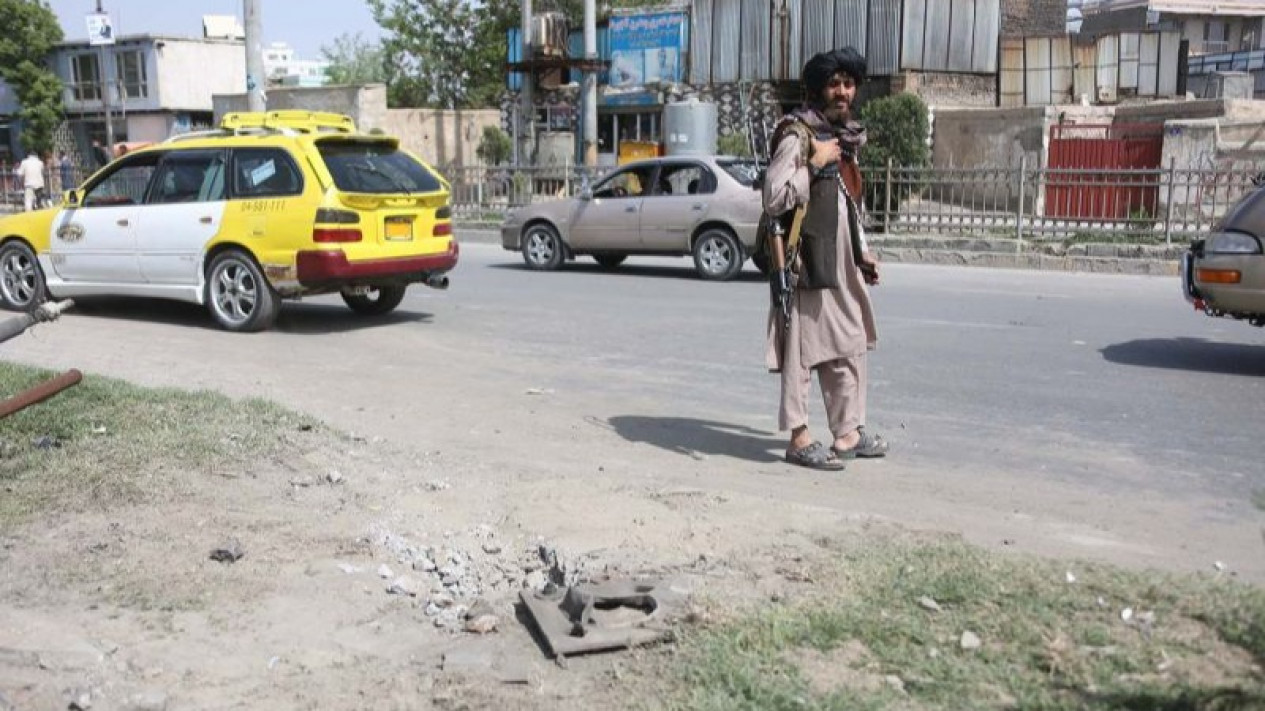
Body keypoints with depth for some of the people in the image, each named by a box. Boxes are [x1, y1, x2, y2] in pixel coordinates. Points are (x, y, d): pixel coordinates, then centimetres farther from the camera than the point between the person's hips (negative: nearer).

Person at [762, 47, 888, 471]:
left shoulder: (846, 137, 16)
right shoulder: (796, 135, -11)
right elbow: (774, 199, -21)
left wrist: (863, 252, 22)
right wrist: (815, 163, -18)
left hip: (841, 260, 9)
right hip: (808, 257, -9)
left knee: (850, 344, 14)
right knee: (803, 346, -4)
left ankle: (848, 431, 24)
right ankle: (799, 439, 4)